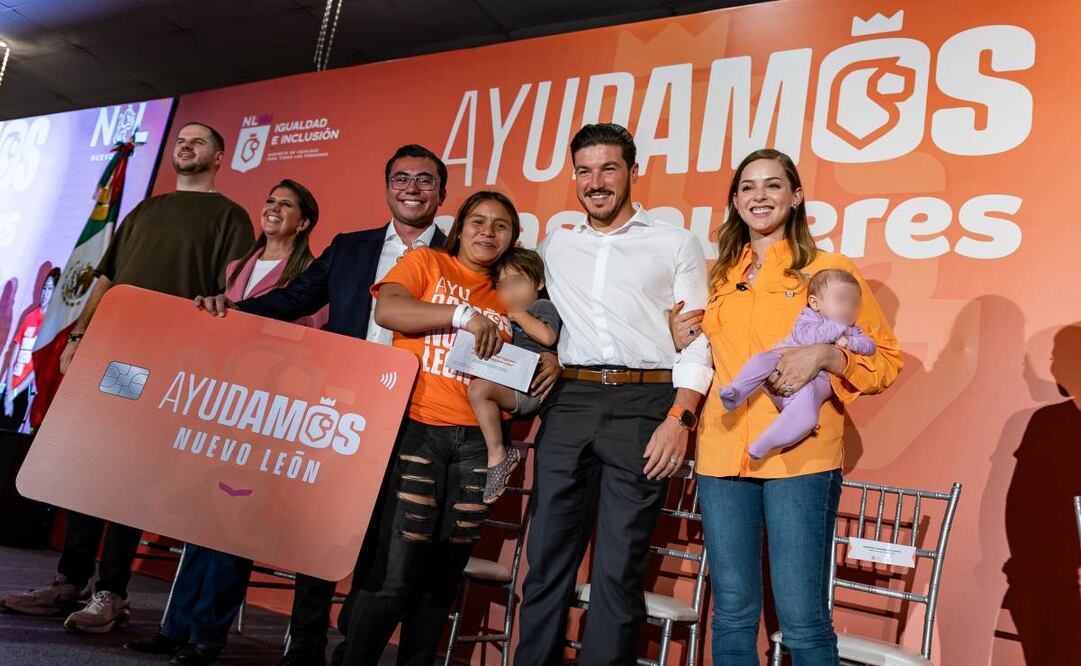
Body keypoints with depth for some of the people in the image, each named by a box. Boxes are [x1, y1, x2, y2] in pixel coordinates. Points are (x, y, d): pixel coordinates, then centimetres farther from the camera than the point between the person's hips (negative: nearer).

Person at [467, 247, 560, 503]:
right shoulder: (507, 316, 29)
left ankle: (497, 456, -22)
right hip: (511, 387, 9)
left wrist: (519, 314, -3)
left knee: (480, 387, -30)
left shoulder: (542, 305, 5)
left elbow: (548, 336, -15)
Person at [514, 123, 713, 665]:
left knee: (619, 568, 1)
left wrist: (679, 418, -10)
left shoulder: (676, 244, 8)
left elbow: (695, 339, 2)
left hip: (645, 403, -3)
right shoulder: (555, 246, 18)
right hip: (569, 402, 3)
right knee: (547, 556, 6)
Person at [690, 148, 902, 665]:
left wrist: (824, 355, -14)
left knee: (803, 622, -3)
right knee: (732, 616, 10)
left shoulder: (829, 268, 4)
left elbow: (887, 359, 3)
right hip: (723, 453, 4)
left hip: (799, 454, -4)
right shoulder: (720, 277, 16)